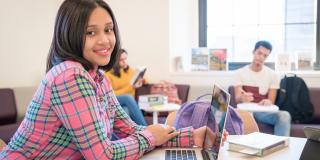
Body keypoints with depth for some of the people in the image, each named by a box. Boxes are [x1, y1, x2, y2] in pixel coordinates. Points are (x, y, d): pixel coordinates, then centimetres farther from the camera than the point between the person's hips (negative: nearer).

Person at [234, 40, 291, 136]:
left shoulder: (272, 75, 4)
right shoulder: (241, 72, 3)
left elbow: (271, 101, 1)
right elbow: (237, 98, -6)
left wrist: (268, 102, -25)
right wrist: (242, 98, -33)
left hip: (263, 111, 1)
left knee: (284, 115, -30)